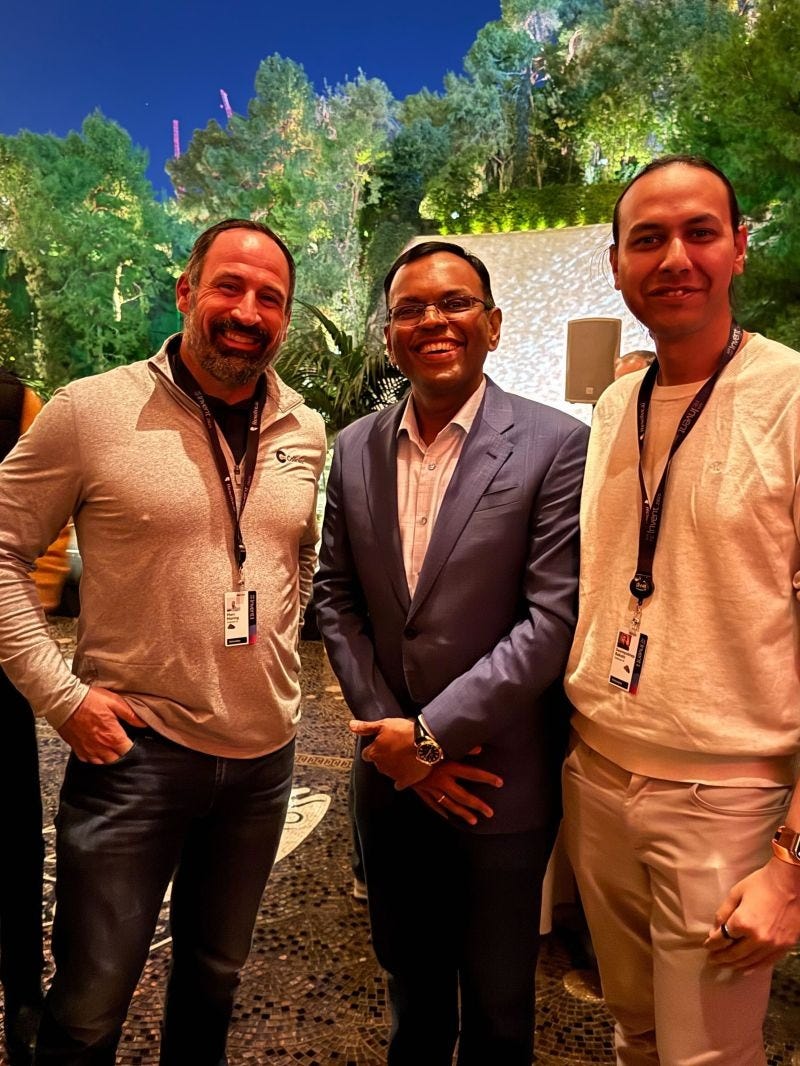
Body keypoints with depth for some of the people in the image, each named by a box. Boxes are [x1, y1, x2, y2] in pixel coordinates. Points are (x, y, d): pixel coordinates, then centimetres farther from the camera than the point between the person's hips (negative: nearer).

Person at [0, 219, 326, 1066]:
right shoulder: (90, 410, -10)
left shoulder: (305, 433, 2)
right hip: (134, 748, -4)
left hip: (265, 752, 4)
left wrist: (279, 643, 7)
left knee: (216, 975, 23)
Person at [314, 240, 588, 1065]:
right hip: (390, 774, 4)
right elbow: (336, 597, 3)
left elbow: (554, 618, -16)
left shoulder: (555, 445, -12)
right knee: (411, 984, 25)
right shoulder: (355, 449, 2)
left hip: (499, 780, -3)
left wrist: (432, 732, -16)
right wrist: (388, 730, -6)